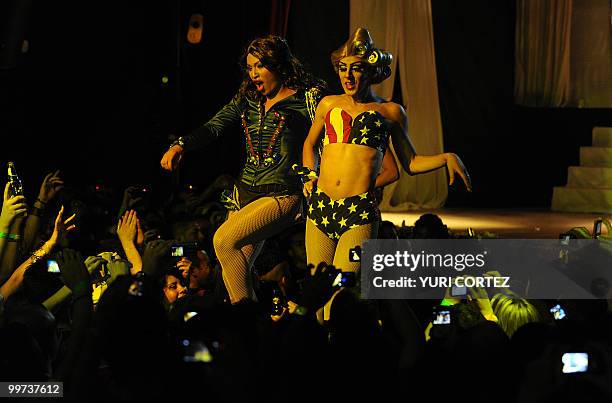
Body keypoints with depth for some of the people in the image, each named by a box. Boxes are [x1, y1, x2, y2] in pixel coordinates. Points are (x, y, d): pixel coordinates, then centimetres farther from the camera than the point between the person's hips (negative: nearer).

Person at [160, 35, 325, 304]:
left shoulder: (306, 98, -3)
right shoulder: (247, 99, 14)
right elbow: (214, 127, 7)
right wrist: (180, 145, -10)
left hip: (282, 195, -7)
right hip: (246, 192, 7)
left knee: (224, 239, -25)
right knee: (233, 271, 2)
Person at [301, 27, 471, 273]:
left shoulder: (390, 112, 8)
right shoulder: (329, 105, 14)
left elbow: (410, 163, 16)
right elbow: (310, 144, 32)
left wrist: (447, 158, 1)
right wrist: (310, 177, 15)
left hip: (359, 212, -3)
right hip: (320, 207, 3)